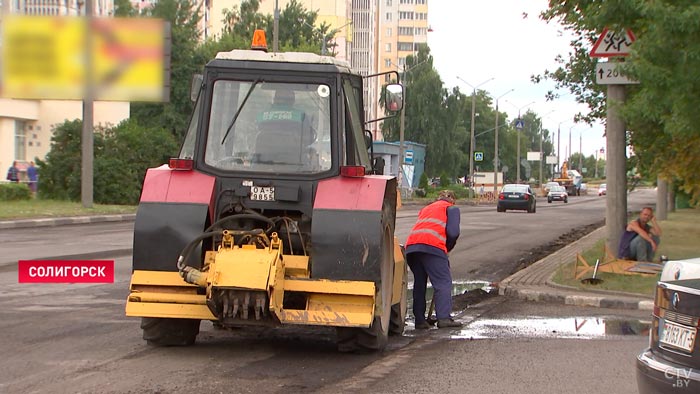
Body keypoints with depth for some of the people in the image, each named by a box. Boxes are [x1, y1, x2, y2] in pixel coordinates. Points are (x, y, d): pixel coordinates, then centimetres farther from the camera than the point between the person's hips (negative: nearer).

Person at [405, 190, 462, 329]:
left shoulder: (426, 209, 36)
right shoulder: (451, 208, 18)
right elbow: (453, 232, 3)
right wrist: (448, 248, 19)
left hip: (411, 245, 6)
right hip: (433, 245, -6)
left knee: (419, 283, 14)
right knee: (443, 282, -3)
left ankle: (419, 319, 10)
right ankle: (444, 317, -15)